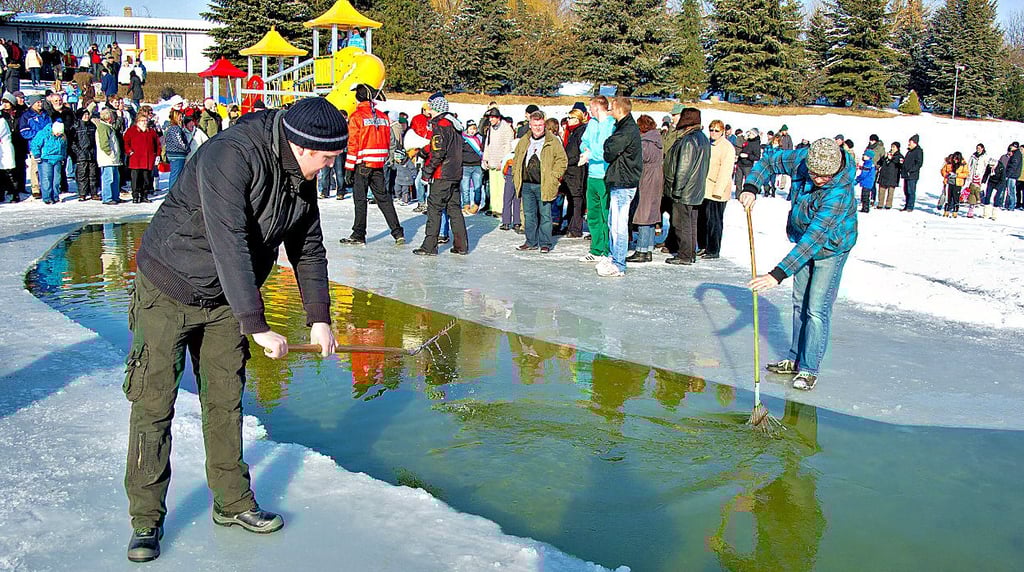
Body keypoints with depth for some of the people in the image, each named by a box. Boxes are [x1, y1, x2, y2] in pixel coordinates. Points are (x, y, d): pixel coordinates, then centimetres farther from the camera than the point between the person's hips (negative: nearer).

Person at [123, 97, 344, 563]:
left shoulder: (301, 178, -2)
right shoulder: (230, 157, -28)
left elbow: (309, 249, 7)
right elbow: (230, 246, -33)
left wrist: (319, 318, 0)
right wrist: (257, 326, -32)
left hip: (225, 302, 7)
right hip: (168, 294, -7)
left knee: (225, 400, 11)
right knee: (154, 405, -2)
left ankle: (232, 502, 25)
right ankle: (146, 520, 10)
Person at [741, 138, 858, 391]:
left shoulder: (839, 192, -38)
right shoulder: (802, 159, -20)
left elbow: (815, 239, -43)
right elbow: (770, 161, 0)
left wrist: (778, 274, -48)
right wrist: (750, 187, -19)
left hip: (832, 247, -7)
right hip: (805, 242, 7)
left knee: (817, 309, -9)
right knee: (799, 303, 14)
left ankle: (809, 369, 2)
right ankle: (795, 359, 26)